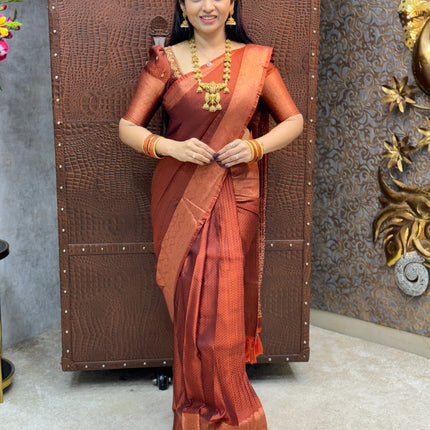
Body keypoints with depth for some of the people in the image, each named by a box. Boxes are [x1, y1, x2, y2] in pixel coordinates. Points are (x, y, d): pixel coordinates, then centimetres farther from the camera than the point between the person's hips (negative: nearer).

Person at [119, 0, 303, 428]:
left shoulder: (255, 60, 5)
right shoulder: (165, 61, 3)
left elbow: (293, 120, 9)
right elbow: (127, 127, 1)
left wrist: (256, 146, -9)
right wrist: (171, 147, -17)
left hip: (234, 196, 0)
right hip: (180, 195, 0)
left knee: (221, 298, 0)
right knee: (192, 298, 3)